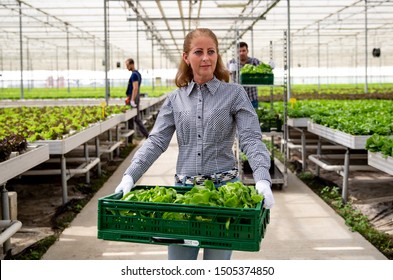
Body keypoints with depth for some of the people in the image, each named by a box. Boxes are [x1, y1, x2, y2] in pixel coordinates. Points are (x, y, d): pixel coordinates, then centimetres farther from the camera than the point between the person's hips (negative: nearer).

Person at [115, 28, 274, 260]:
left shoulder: (234, 93, 0)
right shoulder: (175, 99, 9)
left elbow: (251, 139, -9)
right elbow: (156, 142, 2)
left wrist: (263, 180, -25)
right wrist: (129, 176, -11)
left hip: (224, 188, -2)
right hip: (184, 187, 3)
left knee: (218, 258, 6)